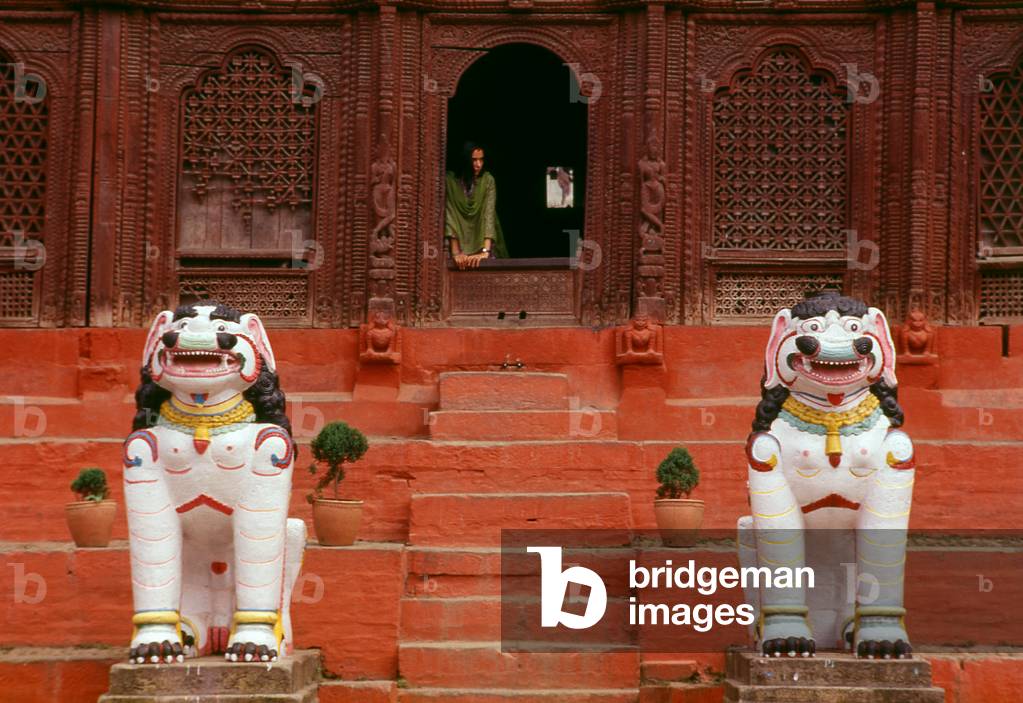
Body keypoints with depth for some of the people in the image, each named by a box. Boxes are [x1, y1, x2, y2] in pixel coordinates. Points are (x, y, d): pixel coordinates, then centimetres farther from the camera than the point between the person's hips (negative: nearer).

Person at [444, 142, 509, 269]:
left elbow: (489, 213, -18)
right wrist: (456, 253, -23)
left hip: (482, 243, 0)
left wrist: (486, 251, -30)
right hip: (461, 243, 0)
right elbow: (449, 215, -13)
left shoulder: (487, 180, -9)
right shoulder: (450, 180, -8)